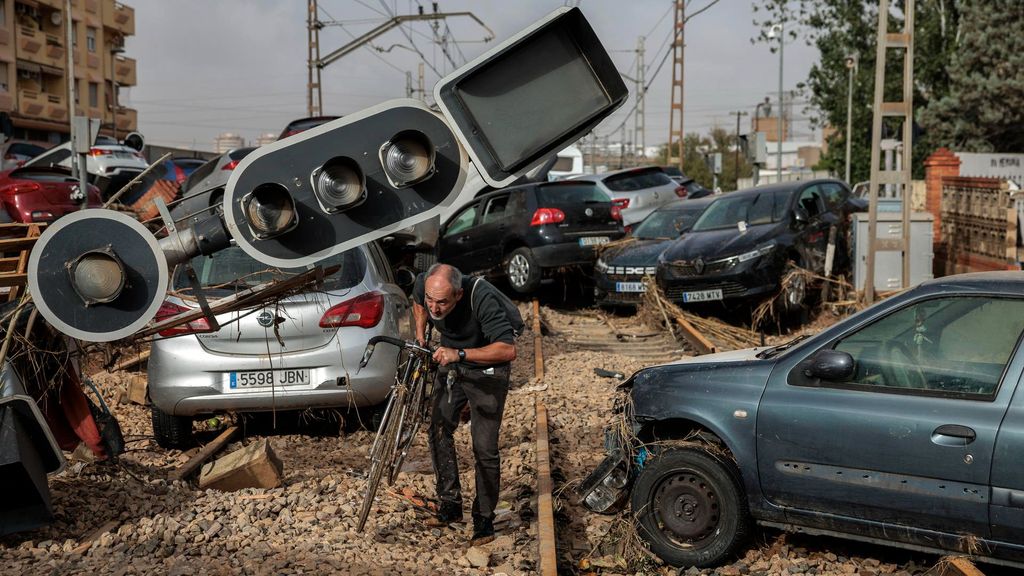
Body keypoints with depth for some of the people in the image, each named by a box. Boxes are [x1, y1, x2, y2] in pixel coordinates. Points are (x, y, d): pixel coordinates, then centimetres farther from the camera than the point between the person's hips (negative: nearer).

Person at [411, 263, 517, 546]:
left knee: (485, 448, -5)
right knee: (439, 428, -2)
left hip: (486, 371, -5)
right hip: (452, 365, 5)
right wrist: (420, 333, -5)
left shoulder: (482, 298, -36)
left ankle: (484, 518, 9)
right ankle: (450, 504, 11)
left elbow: (508, 350, -42)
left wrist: (461, 354, -48)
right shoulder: (423, 284, -20)